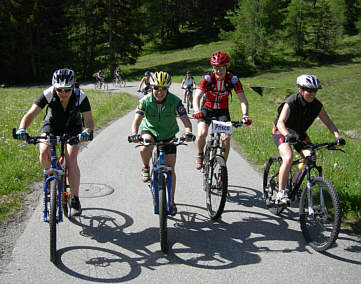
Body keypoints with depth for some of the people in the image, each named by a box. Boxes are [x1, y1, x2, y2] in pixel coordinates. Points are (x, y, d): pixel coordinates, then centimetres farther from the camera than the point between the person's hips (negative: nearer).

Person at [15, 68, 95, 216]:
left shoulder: (80, 97, -28)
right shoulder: (48, 94, -28)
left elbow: (89, 120, -28)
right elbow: (31, 114, -32)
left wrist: (87, 132, -51)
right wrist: (22, 129, -51)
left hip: (72, 128, -1)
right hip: (51, 125, 1)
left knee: (71, 161, -18)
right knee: (44, 152, -26)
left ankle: (75, 199, -4)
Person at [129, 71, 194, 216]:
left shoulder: (175, 101, -22)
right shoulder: (145, 101, -21)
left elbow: (185, 119, -27)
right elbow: (137, 120, -26)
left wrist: (188, 133, -47)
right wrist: (134, 133, -47)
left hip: (168, 136, 0)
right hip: (149, 130, 0)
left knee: (170, 169, -2)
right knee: (144, 149, -36)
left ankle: (171, 201, 14)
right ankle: (146, 169, -2)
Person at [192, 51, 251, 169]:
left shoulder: (233, 79, -17)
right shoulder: (207, 78, -20)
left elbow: (242, 99, -20)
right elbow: (197, 96, -29)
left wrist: (245, 115, -36)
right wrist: (197, 111, -48)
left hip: (223, 111, 1)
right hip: (207, 109, -1)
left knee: (226, 138, -16)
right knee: (202, 134, -22)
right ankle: (200, 155, 8)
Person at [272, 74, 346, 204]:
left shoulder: (317, 105, -12)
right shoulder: (291, 102, -28)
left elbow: (328, 122, -9)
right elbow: (281, 122, -39)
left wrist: (338, 136, -26)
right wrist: (288, 135, -58)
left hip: (299, 133, 6)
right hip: (282, 132, -6)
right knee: (288, 158, -28)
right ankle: (281, 193, -19)